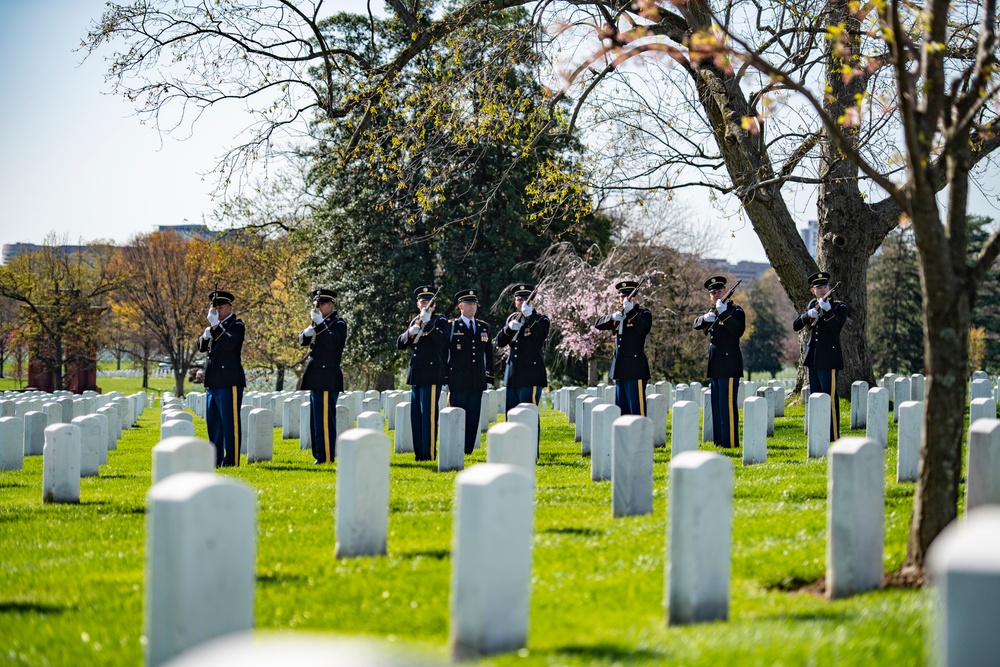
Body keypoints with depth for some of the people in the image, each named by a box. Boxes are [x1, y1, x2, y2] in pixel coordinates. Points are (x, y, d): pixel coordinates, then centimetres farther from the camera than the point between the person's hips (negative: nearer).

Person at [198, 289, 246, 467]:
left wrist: (215, 326, -22)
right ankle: (215, 460, 17)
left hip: (229, 382, -9)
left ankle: (231, 461, -7)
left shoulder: (236, 325, -3)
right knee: (213, 423, 11)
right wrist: (205, 336, -3)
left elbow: (229, 343, -20)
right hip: (212, 383, 9)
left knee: (230, 423, -7)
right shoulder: (216, 326, 20)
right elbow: (201, 347, 18)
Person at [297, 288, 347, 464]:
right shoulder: (320, 323, 19)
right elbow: (302, 341, 17)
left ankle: (326, 458, -9)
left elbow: (332, 341, -22)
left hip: (327, 380, -9)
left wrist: (319, 323, -25)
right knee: (316, 419, 11)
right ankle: (319, 456, 16)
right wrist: (306, 333, -5)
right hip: (316, 380, 9)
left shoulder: (338, 323, -6)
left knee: (325, 419, -10)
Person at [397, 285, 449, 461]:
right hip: (415, 375, 7)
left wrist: (428, 323, -26)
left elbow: (441, 340, -17)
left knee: (428, 415, -9)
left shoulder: (440, 320, 0)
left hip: (431, 375, -7)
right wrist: (410, 333, -5)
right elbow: (400, 344, 14)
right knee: (416, 415, 8)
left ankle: (429, 454, -7)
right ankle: (419, 453, 13)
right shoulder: (415, 321, 18)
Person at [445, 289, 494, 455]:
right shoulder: (451, 326, 3)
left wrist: (489, 378, 10)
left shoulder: (484, 327, 15)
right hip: (458, 383, -4)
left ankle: (468, 452, 7)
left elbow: (488, 354, 17)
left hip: (477, 383, 4)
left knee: (473, 421, 3)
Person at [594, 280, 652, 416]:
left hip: (634, 369, -7)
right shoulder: (620, 315, 17)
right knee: (621, 410, 10)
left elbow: (644, 330, -21)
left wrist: (631, 311, -30)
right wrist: (612, 317, -7)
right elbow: (598, 324, 12)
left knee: (636, 410, -11)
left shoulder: (643, 314, -2)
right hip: (620, 369, 7)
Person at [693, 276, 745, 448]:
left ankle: (730, 441, -10)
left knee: (727, 403, -10)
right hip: (715, 366, 8)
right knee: (717, 404, 10)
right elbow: (697, 324, 9)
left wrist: (724, 313, -24)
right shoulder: (713, 312, 19)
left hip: (729, 364, -8)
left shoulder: (735, 310, -3)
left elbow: (739, 330, -18)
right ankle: (719, 440, 15)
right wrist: (706, 318, -12)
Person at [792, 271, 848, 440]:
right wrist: (808, 314, -9)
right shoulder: (812, 305, 15)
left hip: (828, 359, -7)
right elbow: (796, 326, 8)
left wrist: (827, 310, -27)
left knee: (829, 397, -9)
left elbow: (837, 327, -17)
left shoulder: (839, 306, -1)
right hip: (813, 359, 7)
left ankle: (833, 435, -7)